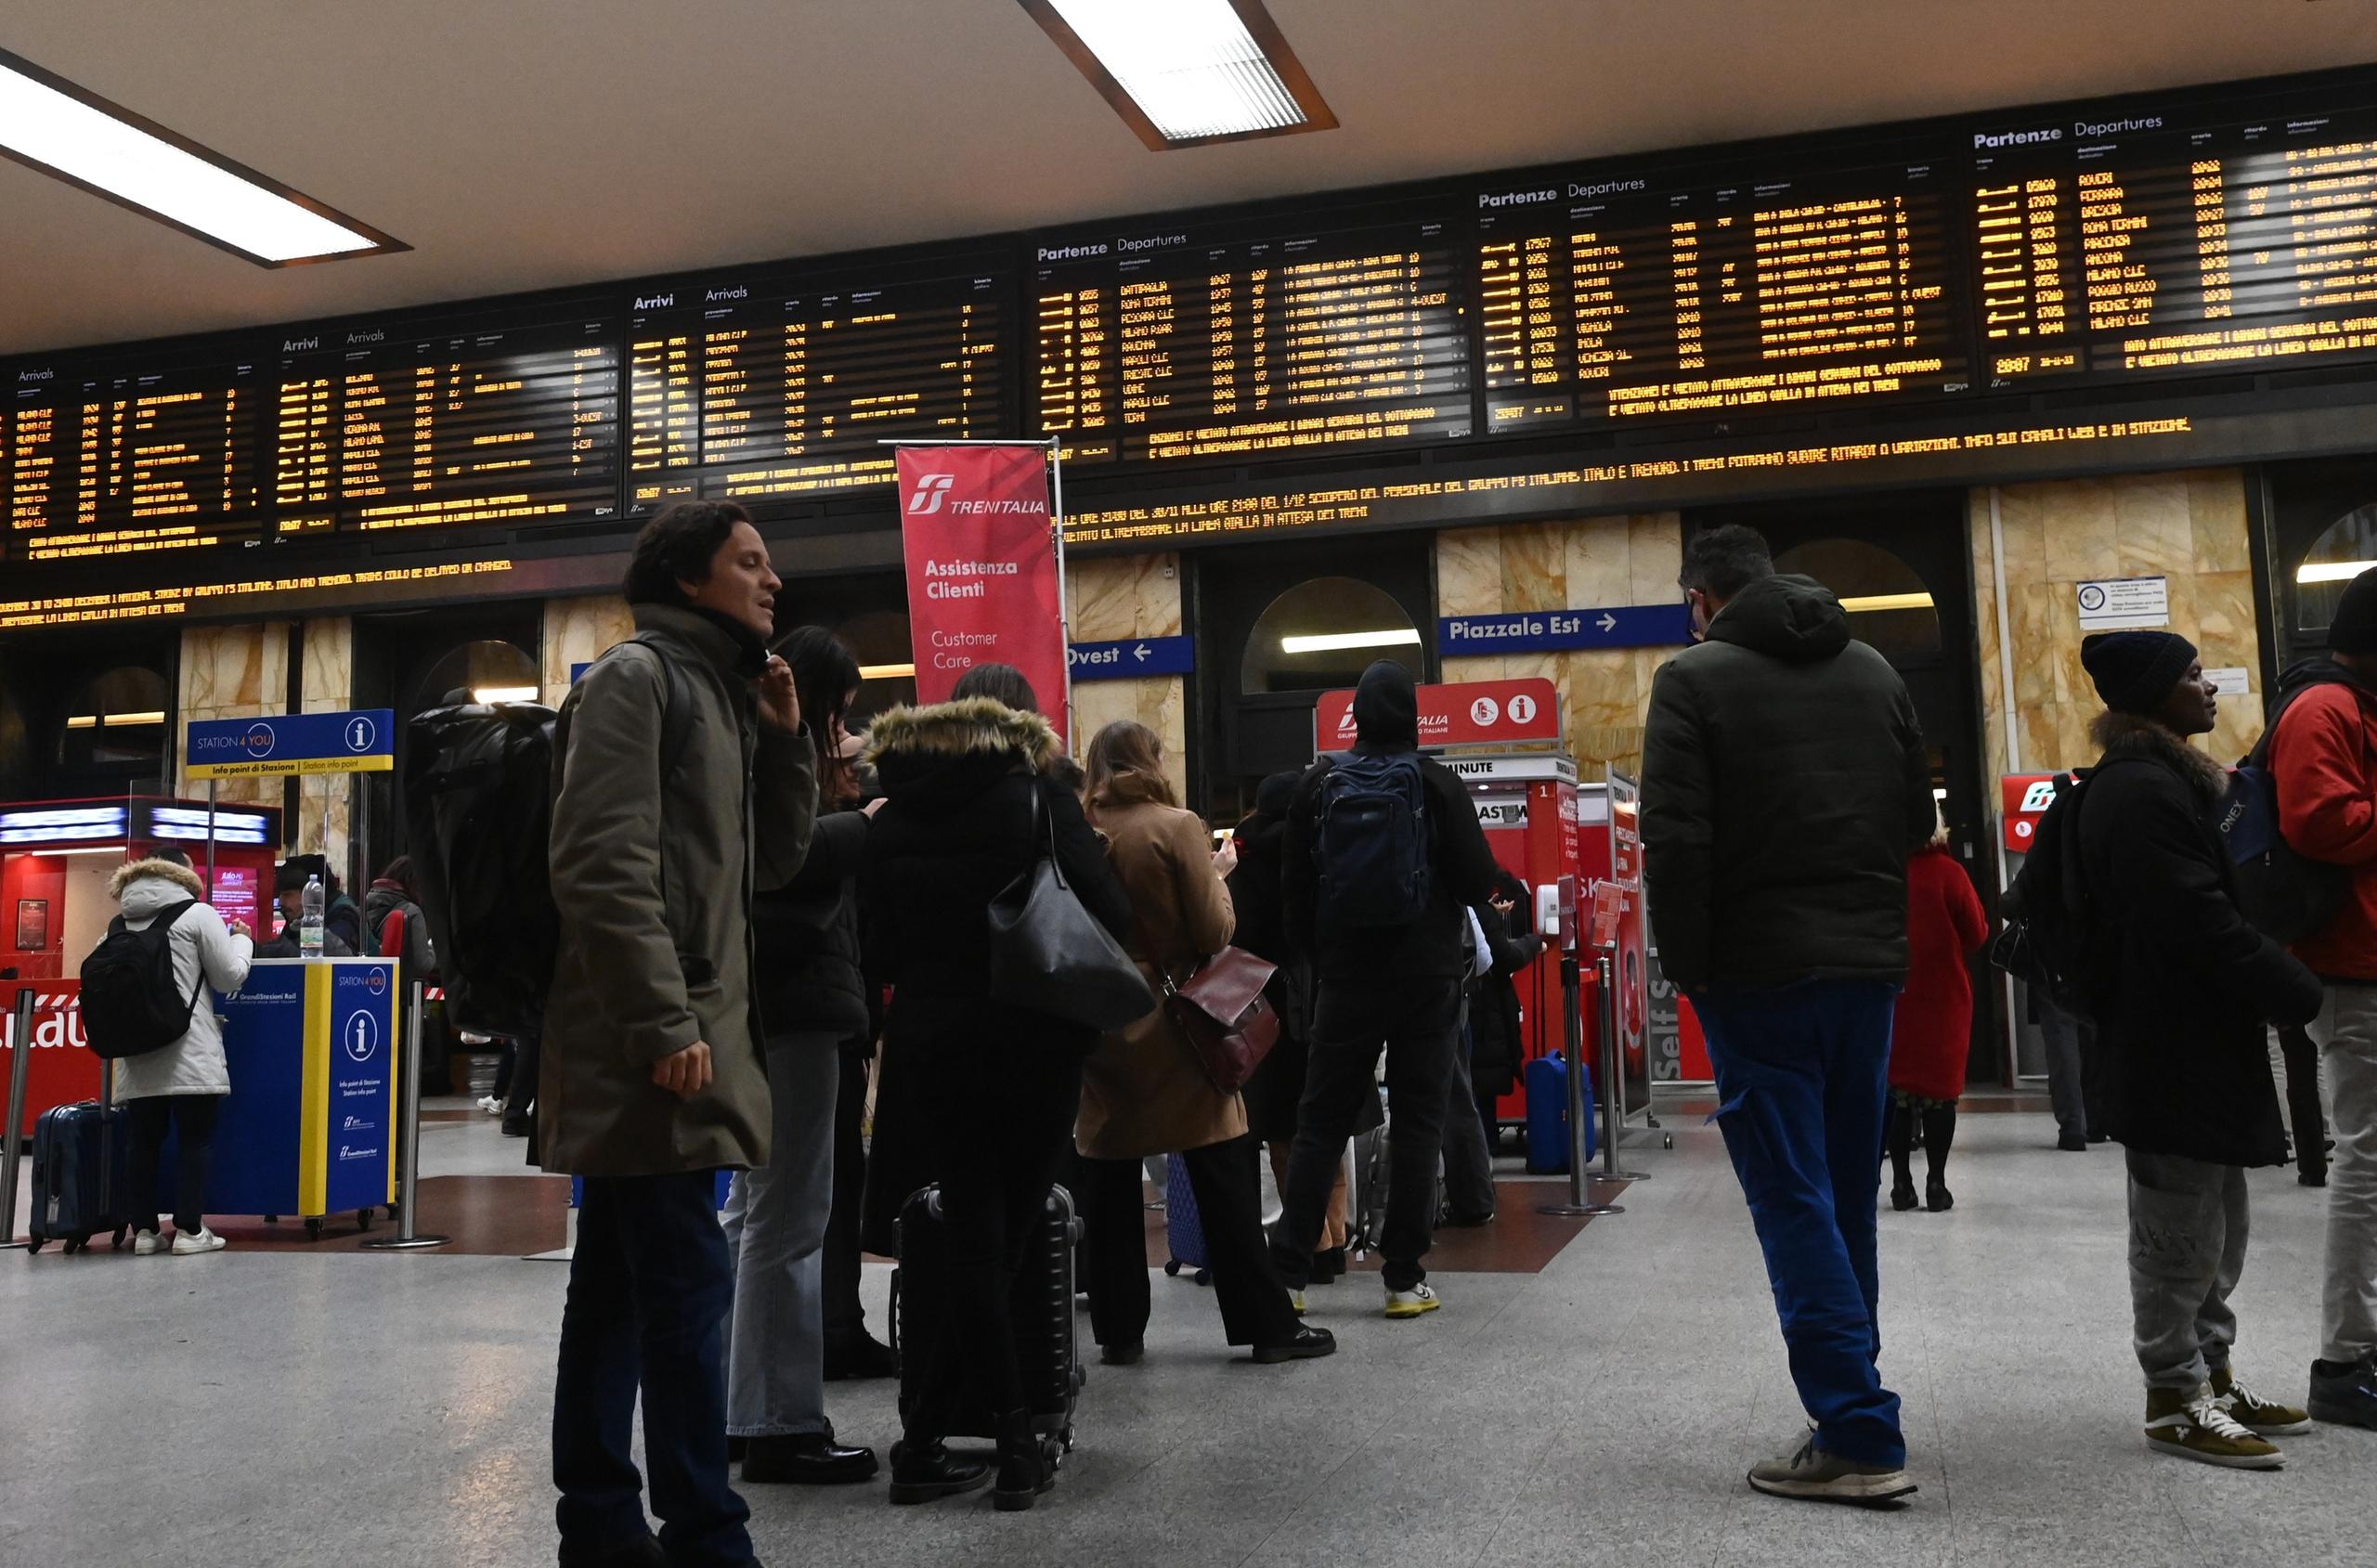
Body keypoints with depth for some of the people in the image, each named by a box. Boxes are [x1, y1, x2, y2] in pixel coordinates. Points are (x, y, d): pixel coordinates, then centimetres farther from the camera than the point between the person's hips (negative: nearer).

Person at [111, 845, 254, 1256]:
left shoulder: (122, 922, 11)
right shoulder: (198, 913, -3)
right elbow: (229, 976, -1)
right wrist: (242, 938, 15)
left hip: (138, 1056, 5)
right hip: (190, 1054, -5)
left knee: (145, 1141, 10)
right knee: (196, 1139, 2)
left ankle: (144, 1229, 12)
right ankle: (189, 1230, 1)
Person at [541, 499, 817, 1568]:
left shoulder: (720, 693, 20)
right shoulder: (636, 677, -6)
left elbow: (770, 864, 20)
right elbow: (604, 867, -17)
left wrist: (782, 739, 8)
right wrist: (664, 1022, -22)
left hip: (681, 1031, 9)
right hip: (651, 1041, -9)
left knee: (616, 1284, 12)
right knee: (688, 1285, -10)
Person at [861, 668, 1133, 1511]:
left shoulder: (891, 820, 3)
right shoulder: (1040, 800, -6)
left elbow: (876, 949, 7)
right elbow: (1111, 916, -9)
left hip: (928, 1045, 3)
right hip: (1033, 1044, -3)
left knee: (974, 1236, 10)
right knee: (1003, 1238, 6)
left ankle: (1015, 1439, 10)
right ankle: (924, 1439, 7)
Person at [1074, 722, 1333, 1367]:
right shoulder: (1177, 826, -9)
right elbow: (1214, 932, -11)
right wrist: (1218, 875, 6)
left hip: (1098, 1023, 3)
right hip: (1171, 1026, -3)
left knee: (1110, 1185, 11)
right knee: (1224, 1181, 3)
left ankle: (1118, 1331, 15)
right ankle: (1268, 1325, 8)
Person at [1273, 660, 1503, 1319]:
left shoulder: (1318, 785, 1)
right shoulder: (1437, 783, -6)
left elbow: (1297, 889, 5)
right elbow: (1479, 882, -7)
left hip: (1347, 977, 2)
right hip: (1427, 976, -2)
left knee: (1321, 1123, 8)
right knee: (1418, 1123, 5)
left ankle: (1287, 1273, 5)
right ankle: (1405, 1279, 6)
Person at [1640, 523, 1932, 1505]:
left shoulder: (1694, 678, -7)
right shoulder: (1873, 669, 11)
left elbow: (1674, 839, -14)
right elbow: (1918, 819, 13)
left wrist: (1688, 967, -6)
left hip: (1759, 974, -6)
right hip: (1867, 965, 6)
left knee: (1795, 1203, -2)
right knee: (1848, 1197, 15)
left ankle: (1861, 1440, -2)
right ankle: (1848, 1404, 25)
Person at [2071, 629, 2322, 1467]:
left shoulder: (2167, 778, 17)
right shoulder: (2145, 791, -18)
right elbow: (2202, 920, -22)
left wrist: (2278, 986, 13)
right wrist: (2297, 992, -15)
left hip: (2194, 1042, 11)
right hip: (2170, 1051, -11)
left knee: (2217, 1224, 18)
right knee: (2182, 1233, -1)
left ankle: (2211, 1376, 29)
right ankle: (2177, 1399, 9)